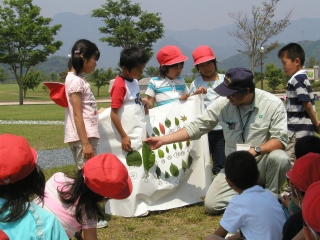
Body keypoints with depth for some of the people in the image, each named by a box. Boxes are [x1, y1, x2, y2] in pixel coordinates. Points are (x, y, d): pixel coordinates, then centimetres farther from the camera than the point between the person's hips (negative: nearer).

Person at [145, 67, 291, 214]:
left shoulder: (273, 104, -15)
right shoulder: (223, 104, -9)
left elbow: (280, 139, -18)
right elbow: (195, 127, -4)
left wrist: (256, 150, -35)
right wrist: (162, 140, -8)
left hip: (262, 164, -2)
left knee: (279, 158, -35)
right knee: (211, 205, -11)